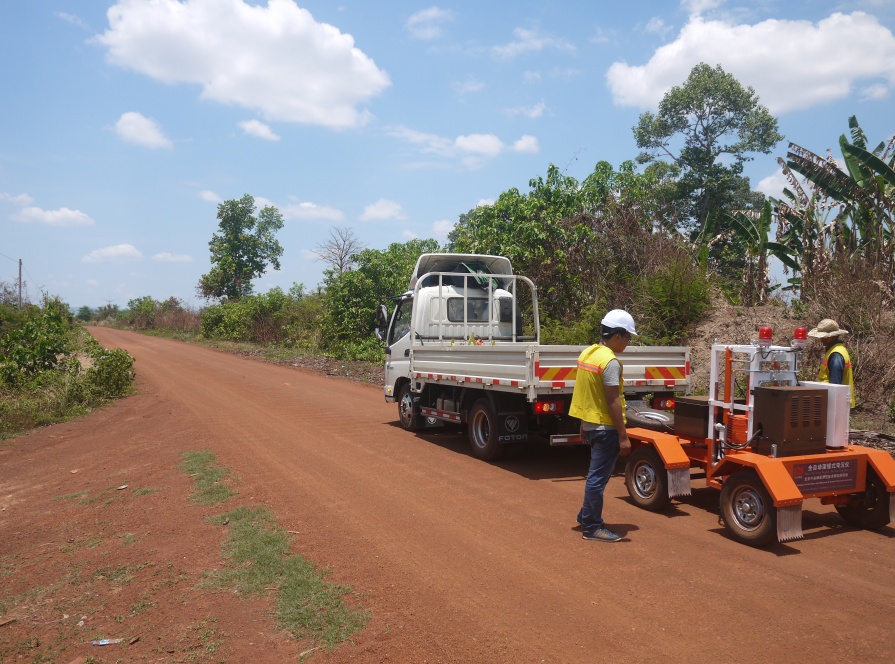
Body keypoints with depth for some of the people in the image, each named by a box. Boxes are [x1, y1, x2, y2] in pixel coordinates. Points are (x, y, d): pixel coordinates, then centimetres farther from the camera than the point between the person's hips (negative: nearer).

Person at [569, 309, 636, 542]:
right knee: (598, 477, 0)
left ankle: (587, 516, 32)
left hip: (590, 424, 9)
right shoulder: (610, 362, -19)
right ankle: (592, 528, 10)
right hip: (605, 427, -9)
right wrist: (623, 436, -19)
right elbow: (613, 402, -22)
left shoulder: (587, 353, 9)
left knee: (597, 474, 22)